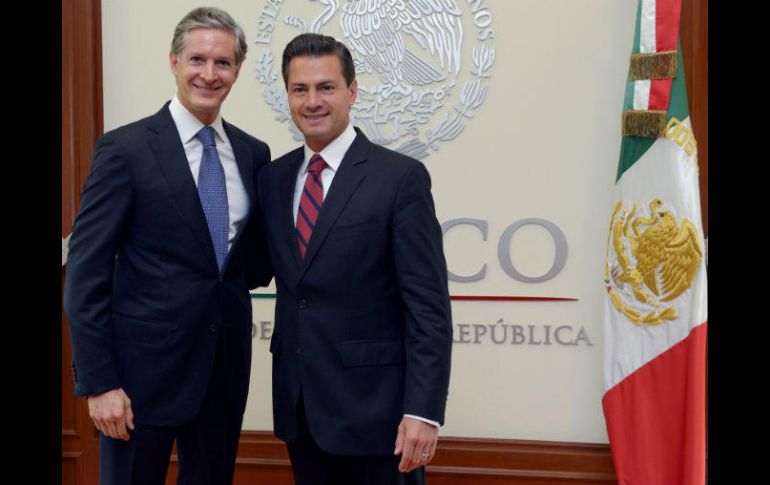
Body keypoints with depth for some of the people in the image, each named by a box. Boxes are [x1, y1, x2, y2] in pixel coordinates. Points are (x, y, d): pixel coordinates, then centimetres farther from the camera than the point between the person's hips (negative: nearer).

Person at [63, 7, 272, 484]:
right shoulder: (125, 148, -8)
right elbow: (85, 274, -9)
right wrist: (99, 382, -13)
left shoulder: (254, 153, 7)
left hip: (227, 366, 5)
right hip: (145, 367, -5)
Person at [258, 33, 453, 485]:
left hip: (372, 404, -5)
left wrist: (423, 410, -17)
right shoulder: (274, 177, 8)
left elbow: (429, 305, -12)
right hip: (298, 404, 5)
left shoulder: (401, 177, -9)